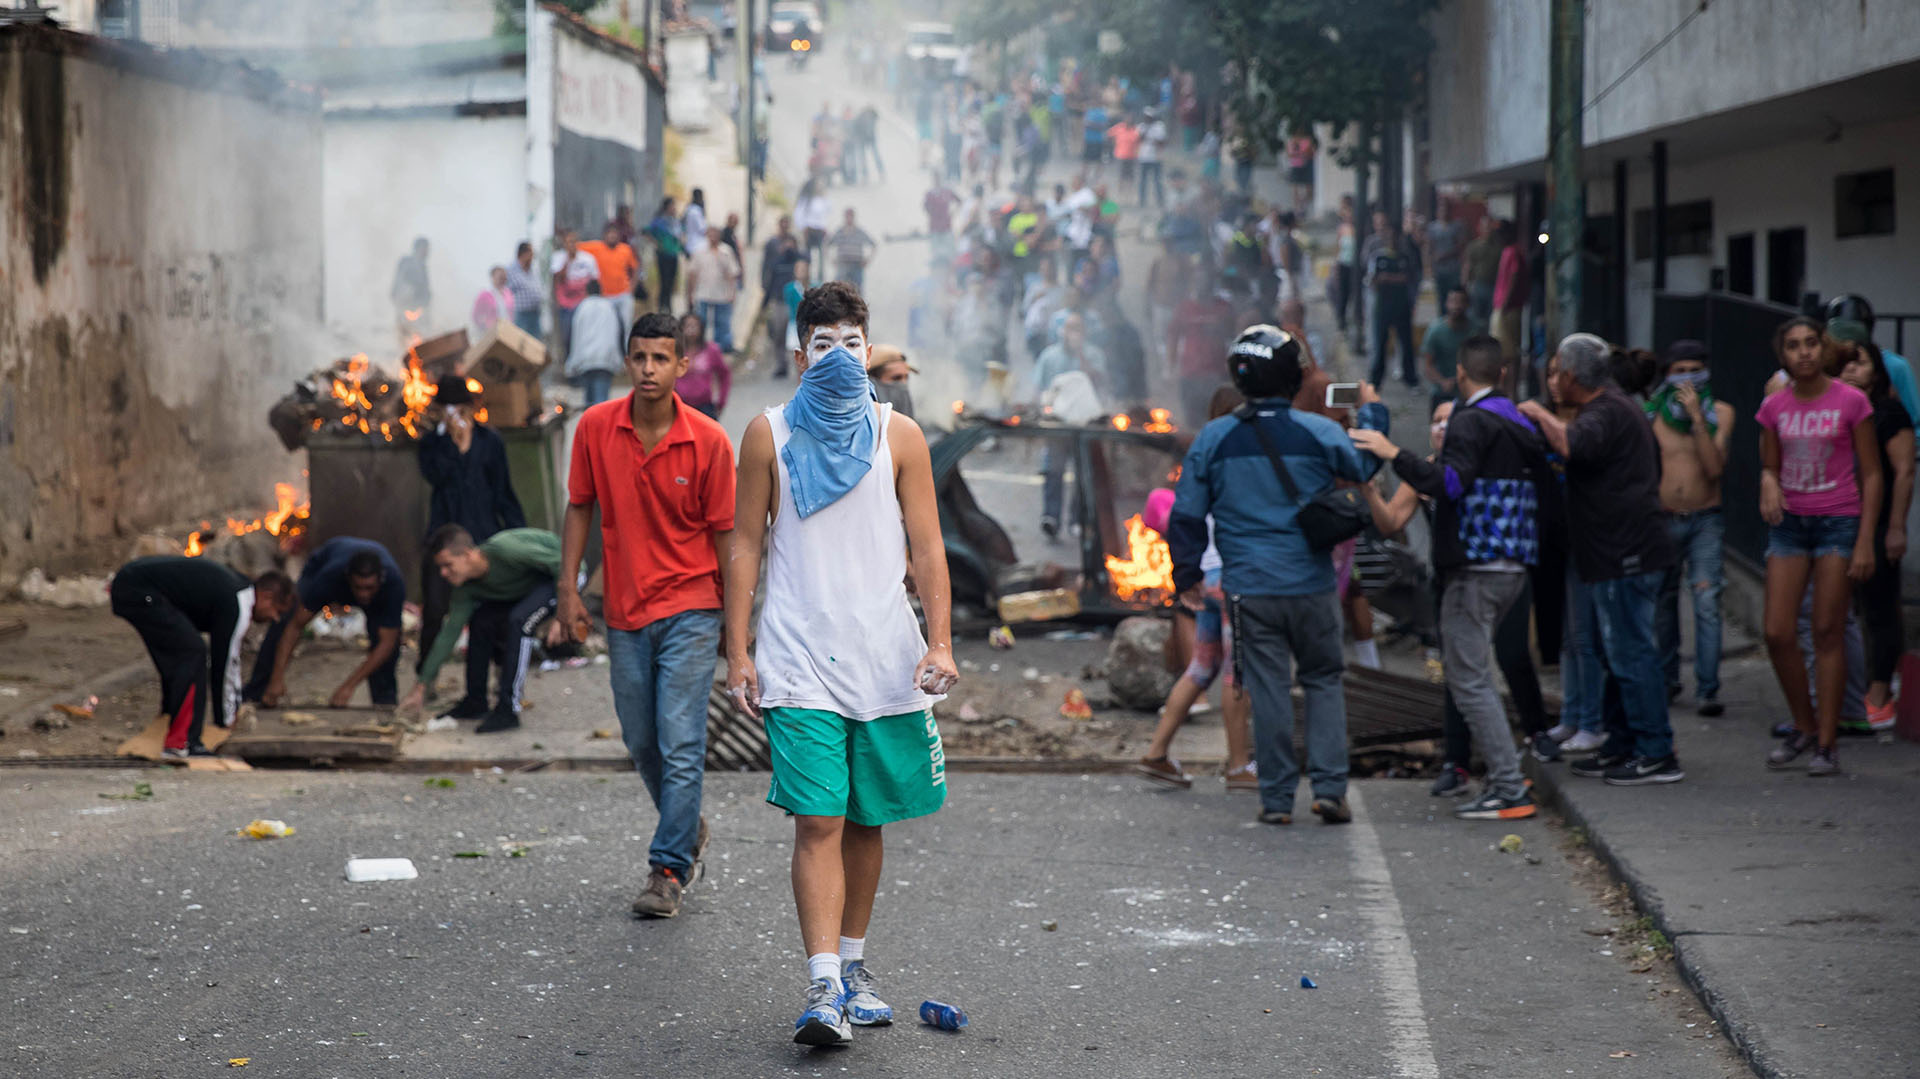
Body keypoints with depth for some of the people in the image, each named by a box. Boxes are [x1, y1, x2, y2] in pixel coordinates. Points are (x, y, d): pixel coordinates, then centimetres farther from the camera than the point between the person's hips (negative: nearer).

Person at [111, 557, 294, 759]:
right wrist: (225, 719, 6)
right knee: (192, 652, -12)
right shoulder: (238, 607, -12)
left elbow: (231, 657, 29)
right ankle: (180, 743, -14)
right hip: (139, 592, -11)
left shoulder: (235, 583, 19)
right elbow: (222, 664, -6)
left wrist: (236, 705, 35)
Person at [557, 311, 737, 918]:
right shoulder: (595, 427, -3)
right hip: (624, 612, 4)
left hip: (690, 609, -3)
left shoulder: (709, 441, -10)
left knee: (680, 743, -8)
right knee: (641, 743, 14)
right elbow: (580, 507, 7)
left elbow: (725, 531, -3)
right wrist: (568, 587, 0)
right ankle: (689, 832, 37)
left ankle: (669, 868, -1)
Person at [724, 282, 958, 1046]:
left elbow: (926, 548, 5)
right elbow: (747, 547, 6)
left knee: (866, 822, 10)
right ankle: (824, 988, -15)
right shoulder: (770, 434, 4)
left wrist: (940, 643, -6)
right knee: (818, 821, -11)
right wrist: (737, 653, 0)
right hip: (799, 661, -2)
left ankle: (854, 965, 26)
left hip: (886, 660, 2)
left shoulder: (899, 436, 6)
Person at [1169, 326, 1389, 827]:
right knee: (1324, 681, 12)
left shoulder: (1213, 439, -2)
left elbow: (1186, 515, 3)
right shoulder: (1318, 432, -6)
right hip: (1311, 584, -1)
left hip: (1249, 590, 1)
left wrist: (1186, 575, 14)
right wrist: (1372, 411, 27)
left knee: (1268, 690, 5)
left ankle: (1276, 797, 7)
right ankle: (1329, 786, 3)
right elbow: (1365, 467, 13)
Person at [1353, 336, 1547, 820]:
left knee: (1468, 679, -7)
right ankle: (1503, 774, 19)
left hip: (1476, 568, -9)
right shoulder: (1521, 422, 16)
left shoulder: (1471, 421, -10)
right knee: (1470, 670, 20)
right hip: (1514, 567, 9)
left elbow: (1451, 483, -24)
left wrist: (1394, 454, -24)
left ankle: (1510, 789, -11)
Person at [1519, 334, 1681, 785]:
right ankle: (1622, 747, 23)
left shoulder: (1605, 413, -15)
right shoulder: (1618, 407, 20)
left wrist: (1540, 414, -19)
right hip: (1624, 554, 11)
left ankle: (1657, 755, -6)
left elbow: (1571, 445, -34)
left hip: (1623, 556, -11)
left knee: (1630, 653, -8)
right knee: (1621, 653, 16)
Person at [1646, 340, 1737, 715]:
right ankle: (1667, 680, 28)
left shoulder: (1720, 413, 1)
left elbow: (1715, 468, -11)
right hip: (1662, 519, 2)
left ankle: (1707, 690, -12)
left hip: (1705, 520, -2)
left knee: (1707, 605, -12)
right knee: (1662, 603, 11)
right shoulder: (1651, 413, 3)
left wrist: (1697, 418, -16)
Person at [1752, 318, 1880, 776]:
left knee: (1827, 632, -3)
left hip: (1839, 523, -4)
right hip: (1789, 524, 4)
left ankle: (1827, 744, 5)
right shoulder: (1774, 407, 4)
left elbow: (1871, 475, -3)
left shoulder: (1851, 402, -6)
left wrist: (1865, 541, -10)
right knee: (1778, 634, -2)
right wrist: (1768, 486, -10)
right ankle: (1804, 726, 19)